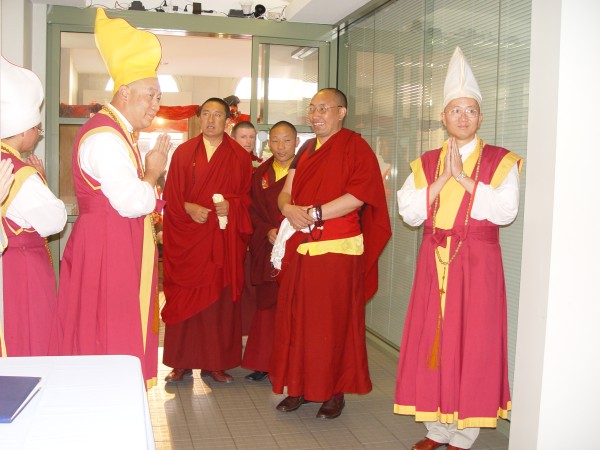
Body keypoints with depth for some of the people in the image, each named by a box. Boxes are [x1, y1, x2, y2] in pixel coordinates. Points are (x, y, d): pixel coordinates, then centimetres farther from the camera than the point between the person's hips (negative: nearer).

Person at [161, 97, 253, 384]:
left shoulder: (240, 157, 7)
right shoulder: (184, 152, 7)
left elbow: (247, 196, 7)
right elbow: (171, 195, 5)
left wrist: (230, 205, -13)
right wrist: (189, 208, -13)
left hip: (224, 239, 0)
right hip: (187, 234, 0)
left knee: (220, 298, 1)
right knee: (184, 297, 0)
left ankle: (215, 363, 11)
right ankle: (182, 362, 9)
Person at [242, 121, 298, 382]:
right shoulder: (260, 174, 12)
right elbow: (254, 211, 11)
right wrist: (268, 231, -7)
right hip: (267, 248, 4)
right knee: (266, 305, 7)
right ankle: (263, 363, 17)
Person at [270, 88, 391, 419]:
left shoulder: (356, 147, -3)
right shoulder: (306, 150, 17)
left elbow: (358, 195, -16)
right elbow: (285, 193, 13)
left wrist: (315, 213, -17)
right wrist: (289, 209, -10)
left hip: (338, 249, -6)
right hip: (300, 248, 6)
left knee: (333, 321, 0)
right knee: (297, 318, 8)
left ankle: (335, 391, 14)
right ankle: (299, 387, 20)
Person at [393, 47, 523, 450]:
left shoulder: (500, 161, 0)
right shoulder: (427, 163, 9)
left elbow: (506, 211, -15)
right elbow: (409, 212, -2)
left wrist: (463, 178, -15)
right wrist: (442, 179, -11)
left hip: (477, 261, -3)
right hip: (434, 260, 3)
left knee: (471, 342, 0)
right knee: (432, 340, 5)